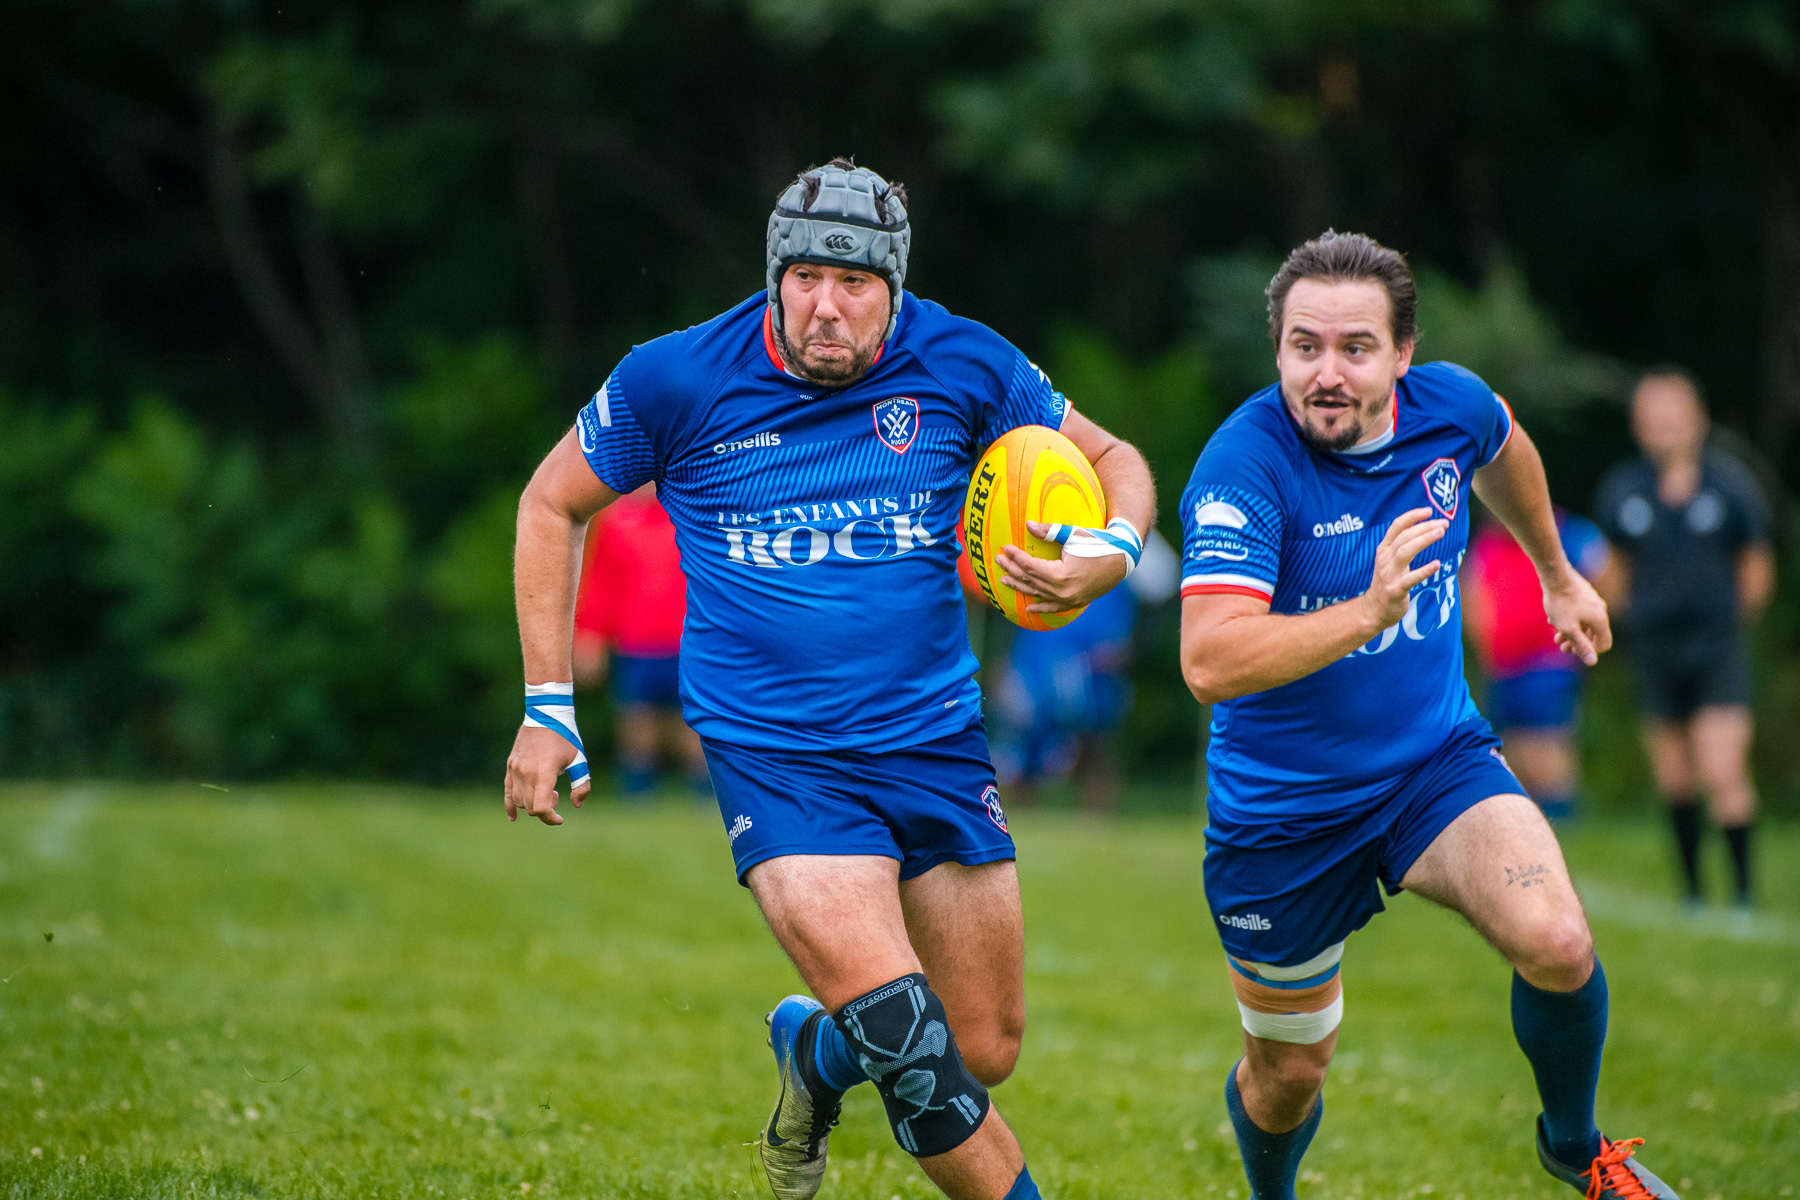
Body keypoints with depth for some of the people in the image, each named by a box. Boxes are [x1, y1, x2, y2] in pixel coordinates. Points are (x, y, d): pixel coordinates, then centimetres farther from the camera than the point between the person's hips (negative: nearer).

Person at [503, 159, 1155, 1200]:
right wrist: (549, 710, 4)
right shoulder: (675, 381, -8)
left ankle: (812, 1049, 40)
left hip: (936, 741, 3)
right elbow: (554, 506, 7)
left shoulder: (964, 364, -4)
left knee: (984, 1055, 9)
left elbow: (1114, 461, 10)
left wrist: (1108, 555, -14)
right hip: (770, 753, -3)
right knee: (905, 1037, -20)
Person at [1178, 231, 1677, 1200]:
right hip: (1283, 808, -3)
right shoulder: (1244, 464, -26)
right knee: (1288, 1068, 12)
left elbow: (1502, 452, 18)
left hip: (1437, 760, 3)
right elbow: (1209, 663, -37)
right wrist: (1369, 611, -48)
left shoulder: (1451, 405, -10)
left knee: (1556, 944, -23)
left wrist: (1557, 574, 33)